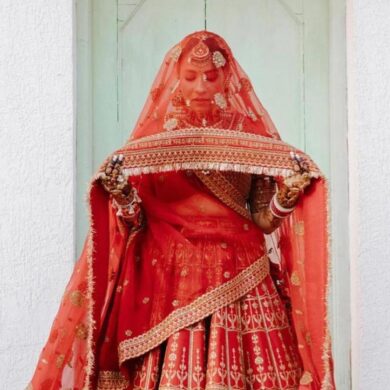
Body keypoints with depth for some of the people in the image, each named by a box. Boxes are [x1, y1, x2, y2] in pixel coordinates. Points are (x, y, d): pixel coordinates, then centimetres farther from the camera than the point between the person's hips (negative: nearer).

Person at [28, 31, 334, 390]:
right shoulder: (151, 138, 4)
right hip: (169, 279, 0)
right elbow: (133, 226, 3)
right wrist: (120, 193, -15)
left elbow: (264, 220, 3)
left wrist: (290, 191, -14)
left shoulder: (252, 135, 5)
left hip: (239, 277, 1)